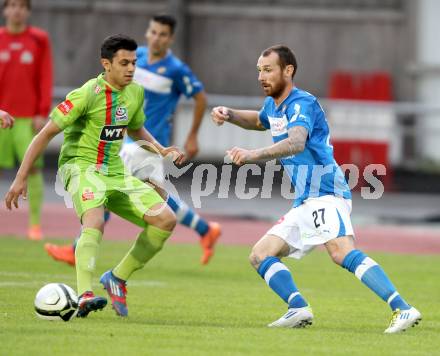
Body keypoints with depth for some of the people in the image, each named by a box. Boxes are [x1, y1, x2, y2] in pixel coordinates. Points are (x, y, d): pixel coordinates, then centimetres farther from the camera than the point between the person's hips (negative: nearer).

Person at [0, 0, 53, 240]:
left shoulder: (39, 40, 2)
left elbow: (45, 79, 1)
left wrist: (42, 114, -5)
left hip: (28, 117, -1)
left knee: (33, 168, -4)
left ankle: (35, 223, 1)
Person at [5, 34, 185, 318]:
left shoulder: (135, 93, 6)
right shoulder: (88, 94, -17)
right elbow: (47, 133, -14)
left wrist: (161, 150, 9)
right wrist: (21, 178, -16)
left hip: (115, 172, 8)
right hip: (81, 167, -8)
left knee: (166, 220, -4)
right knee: (95, 223, -36)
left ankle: (117, 278, 7)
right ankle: (84, 296, -46)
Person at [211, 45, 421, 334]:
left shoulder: (302, 103, -11)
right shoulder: (274, 105, 18)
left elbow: (296, 142, -32)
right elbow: (259, 121, 44)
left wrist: (253, 155, -45)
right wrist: (229, 115, 24)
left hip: (325, 194, -11)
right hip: (304, 203, 11)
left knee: (342, 252, -32)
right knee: (260, 255, 6)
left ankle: (403, 310, -41)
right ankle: (299, 309, -9)